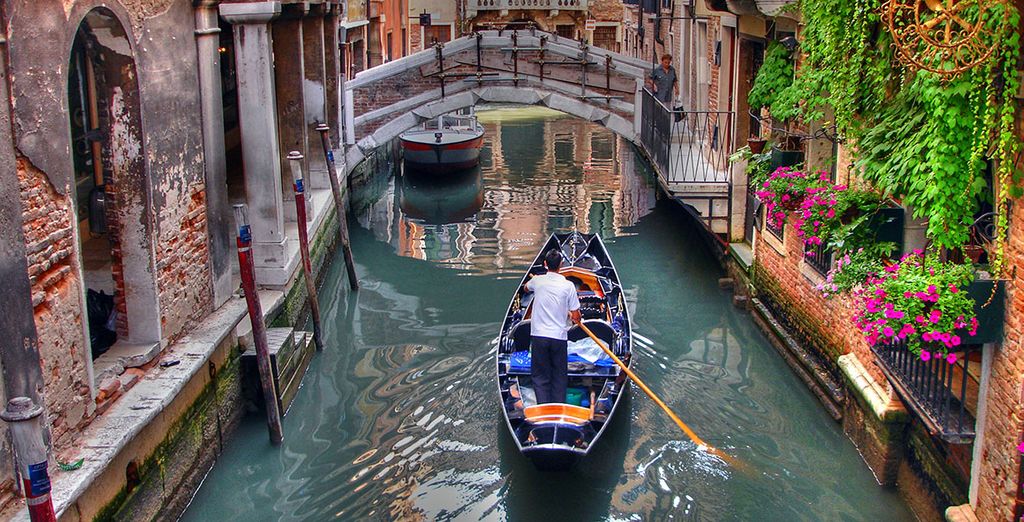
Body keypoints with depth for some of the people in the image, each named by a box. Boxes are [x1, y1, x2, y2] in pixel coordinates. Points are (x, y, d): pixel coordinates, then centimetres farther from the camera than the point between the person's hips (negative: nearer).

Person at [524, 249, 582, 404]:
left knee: (540, 376, 7)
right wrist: (571, 316, 19)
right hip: (559, 337, -1)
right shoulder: (568, 285, -7)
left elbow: (526, 287, 26)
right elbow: (576, 316, -4)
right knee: (559, 377, 12)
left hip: (539, 336, 1)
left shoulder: (537, 281, -1)